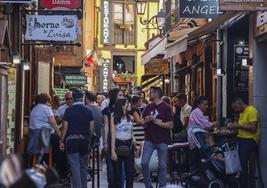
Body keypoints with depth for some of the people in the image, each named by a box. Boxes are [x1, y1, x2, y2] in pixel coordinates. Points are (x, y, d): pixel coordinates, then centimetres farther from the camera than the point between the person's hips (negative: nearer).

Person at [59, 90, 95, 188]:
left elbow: (65, 128, -5)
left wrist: (62, 141, 2)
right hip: (84, 140, 3)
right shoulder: (88, 111, 2)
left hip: (71, 140, -3)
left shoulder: (69, 110, -5)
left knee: (75, 167, -2)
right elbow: (92, 128, 1)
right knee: (83, 167, 15)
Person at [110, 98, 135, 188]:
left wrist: (133, 138, 2)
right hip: (118, 144, -3)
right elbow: (113, 135, -7)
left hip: (129, 145, 3)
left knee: (130, 170, 1)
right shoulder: (114, 118, -3)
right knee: (118, 171, 2)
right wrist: (112, 151, -13)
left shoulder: (129, 117, 10)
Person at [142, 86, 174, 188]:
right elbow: (144, 124, 18)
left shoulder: (166, 107, -4)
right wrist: (147, 121, -4)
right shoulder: (148, 107, 12)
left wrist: (158, 122, -18)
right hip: (149, 140, 4)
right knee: (144, 163, -5)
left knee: (162, 165, 2)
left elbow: (170, 125, -9)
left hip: (162, 141, -4)